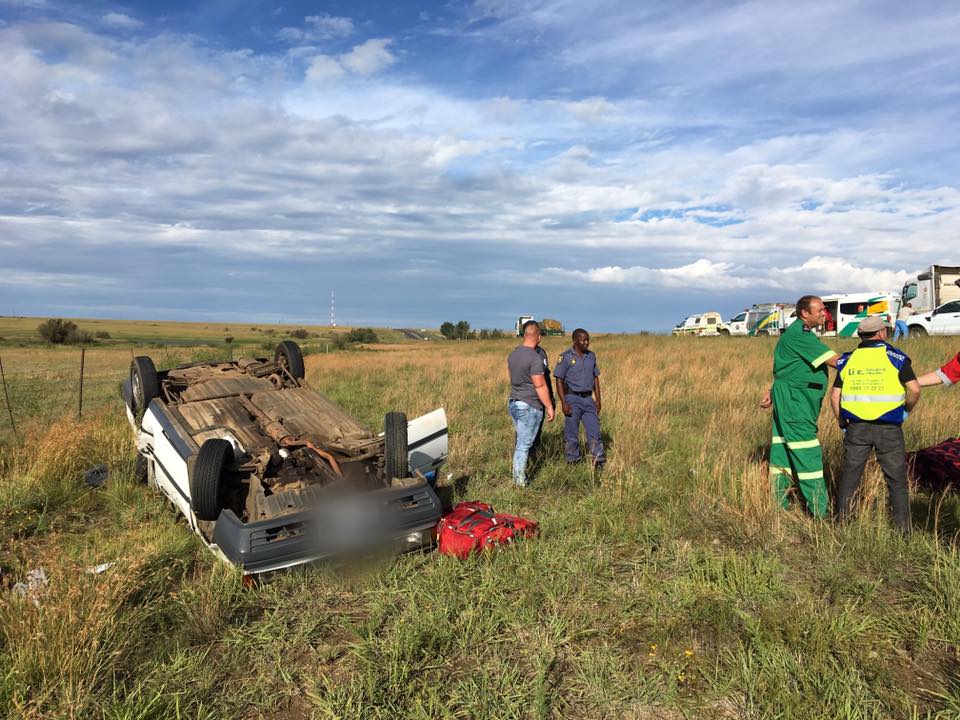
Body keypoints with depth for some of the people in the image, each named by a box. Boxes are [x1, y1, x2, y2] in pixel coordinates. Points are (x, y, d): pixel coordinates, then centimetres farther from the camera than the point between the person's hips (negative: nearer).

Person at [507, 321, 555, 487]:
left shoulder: (513, 354, 7)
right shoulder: (535, 358, -18)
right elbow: (540, 386, -18)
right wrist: (549, 406, -11)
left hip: (513, 403, 8)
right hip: (529, 406, -8)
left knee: (521, 442, 19)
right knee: (524, 444, 1)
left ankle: (517, 474, 26)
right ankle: (520, 481, 8)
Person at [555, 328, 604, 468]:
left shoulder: (591, 356, 8)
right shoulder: (565, 356, -8)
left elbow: (596, 378, 13)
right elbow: (559, 380, -9)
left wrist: (598, 400, 8)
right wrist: (564, 403, -15)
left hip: (588, 399, 4)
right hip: (572, 399, -4)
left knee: (594, 430, 1)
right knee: (571, 433, 3)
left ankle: (598, 461, 7)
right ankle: (573, 462, 15)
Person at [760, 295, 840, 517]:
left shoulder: (801, 333, 18)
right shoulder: (799, 334, -15)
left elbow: (786, 368, 22)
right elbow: (833, 360, -18)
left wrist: (772, 392, 17)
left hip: (792, 401, 10)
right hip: (794, 401, -10)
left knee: (783, 453, 11)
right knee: (807, 455, -8)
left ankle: (780, 505, 18)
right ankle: (820, 511, -4)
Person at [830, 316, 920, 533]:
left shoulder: (848, 359, 7)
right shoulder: (895, 356, -2)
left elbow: (834, 396, 5)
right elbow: (914, 389, -10)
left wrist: (843, 424, 14)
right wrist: (907, 409, 8)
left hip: (856, 427, 2)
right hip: (888, 427, -2)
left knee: (849, 475, 11)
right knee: (896, 478, 8)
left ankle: (841, 521, 18)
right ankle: (903, 527, 13)